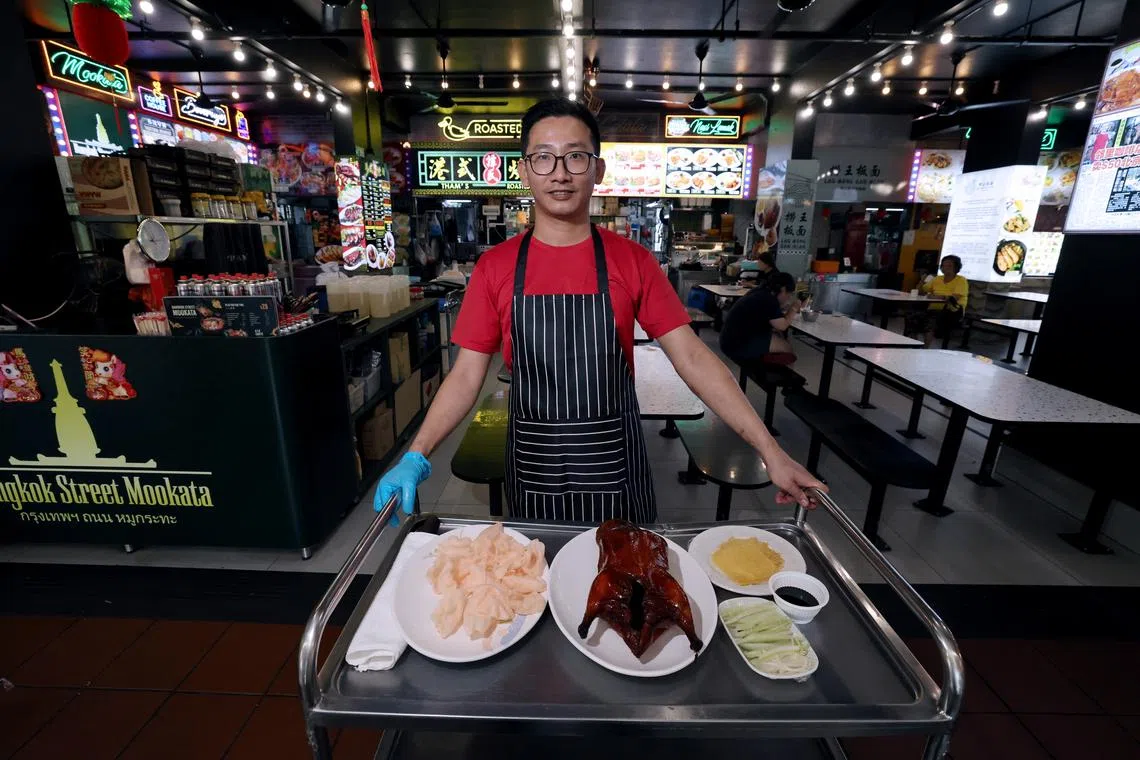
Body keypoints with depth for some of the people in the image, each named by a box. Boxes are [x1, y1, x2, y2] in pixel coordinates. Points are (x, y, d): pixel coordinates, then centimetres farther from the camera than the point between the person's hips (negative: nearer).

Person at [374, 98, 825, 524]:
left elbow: (691, 357, -7)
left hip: (614, 465, 0)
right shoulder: (495, 267, -4)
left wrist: (770, 451, -12)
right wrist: (416, 457, -14)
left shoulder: (633, 262, -5)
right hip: (532, 467, 1)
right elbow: (466, 375, -3)